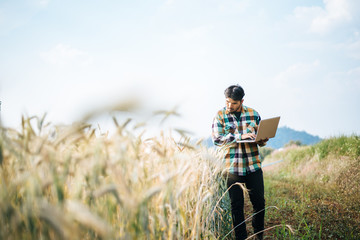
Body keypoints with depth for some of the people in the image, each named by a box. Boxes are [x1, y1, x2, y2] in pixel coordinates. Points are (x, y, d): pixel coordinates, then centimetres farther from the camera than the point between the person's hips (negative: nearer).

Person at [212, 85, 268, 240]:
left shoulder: (253, 114, 6)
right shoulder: (220, 115, 0)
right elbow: (216, 139, -11)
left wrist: (263, 140, -10)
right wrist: (240, 136, -19)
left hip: (253, 165, 2)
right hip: (232, 167, -2)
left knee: (259, 202, 7)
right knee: (237, 205, 5)